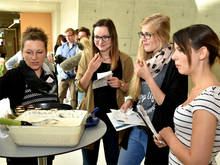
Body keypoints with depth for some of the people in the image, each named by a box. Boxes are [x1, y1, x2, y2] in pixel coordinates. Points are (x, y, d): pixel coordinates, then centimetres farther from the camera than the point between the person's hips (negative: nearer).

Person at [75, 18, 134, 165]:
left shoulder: (125, 60, -2)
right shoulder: (87, 58, 1)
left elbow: (131, 90, 6)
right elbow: (81, 88, 0)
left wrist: (120, 84, -16)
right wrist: (90, 70, -16)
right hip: (90, 113, 1)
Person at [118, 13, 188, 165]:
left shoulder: (175, 64, -17)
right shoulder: (146, 60, 5)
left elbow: (173, 106, -21)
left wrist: (147, 77, -23)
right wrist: (130, 101, -2)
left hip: (157, 135, -6)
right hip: (135, 129, 7)